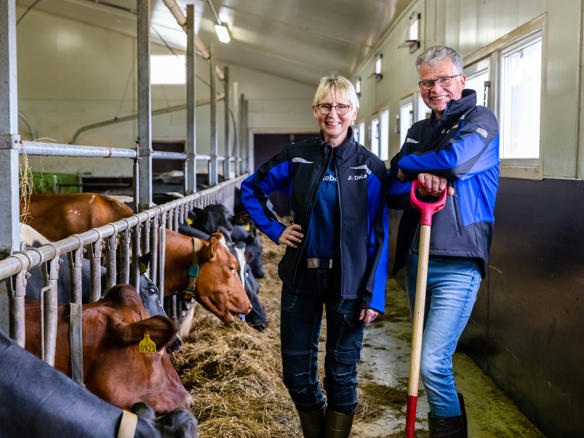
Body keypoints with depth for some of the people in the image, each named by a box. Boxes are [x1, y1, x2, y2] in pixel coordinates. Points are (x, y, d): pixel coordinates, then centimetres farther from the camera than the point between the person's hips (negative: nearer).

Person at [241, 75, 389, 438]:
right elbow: (251, 190, 15)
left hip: (348, 281, -2)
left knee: (341, 374, 7)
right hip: (301, 276, 3)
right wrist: (275, 229, 5)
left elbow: (379, 238, -5)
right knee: (297, 371, 11)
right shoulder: (296, 158, 1)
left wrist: (374, 296, -9)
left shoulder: (371, 168, -5)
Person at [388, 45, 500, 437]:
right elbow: (393, 192, 9)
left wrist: (408, 166, -5)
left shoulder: (480, 120, -2)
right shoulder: (418, 131, 16)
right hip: (417, 258, 7)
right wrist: (420, 180, -13)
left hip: (458, 263, -7)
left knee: (433, 363, -14)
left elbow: (456, 159, -22)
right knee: (428, 356, 16)